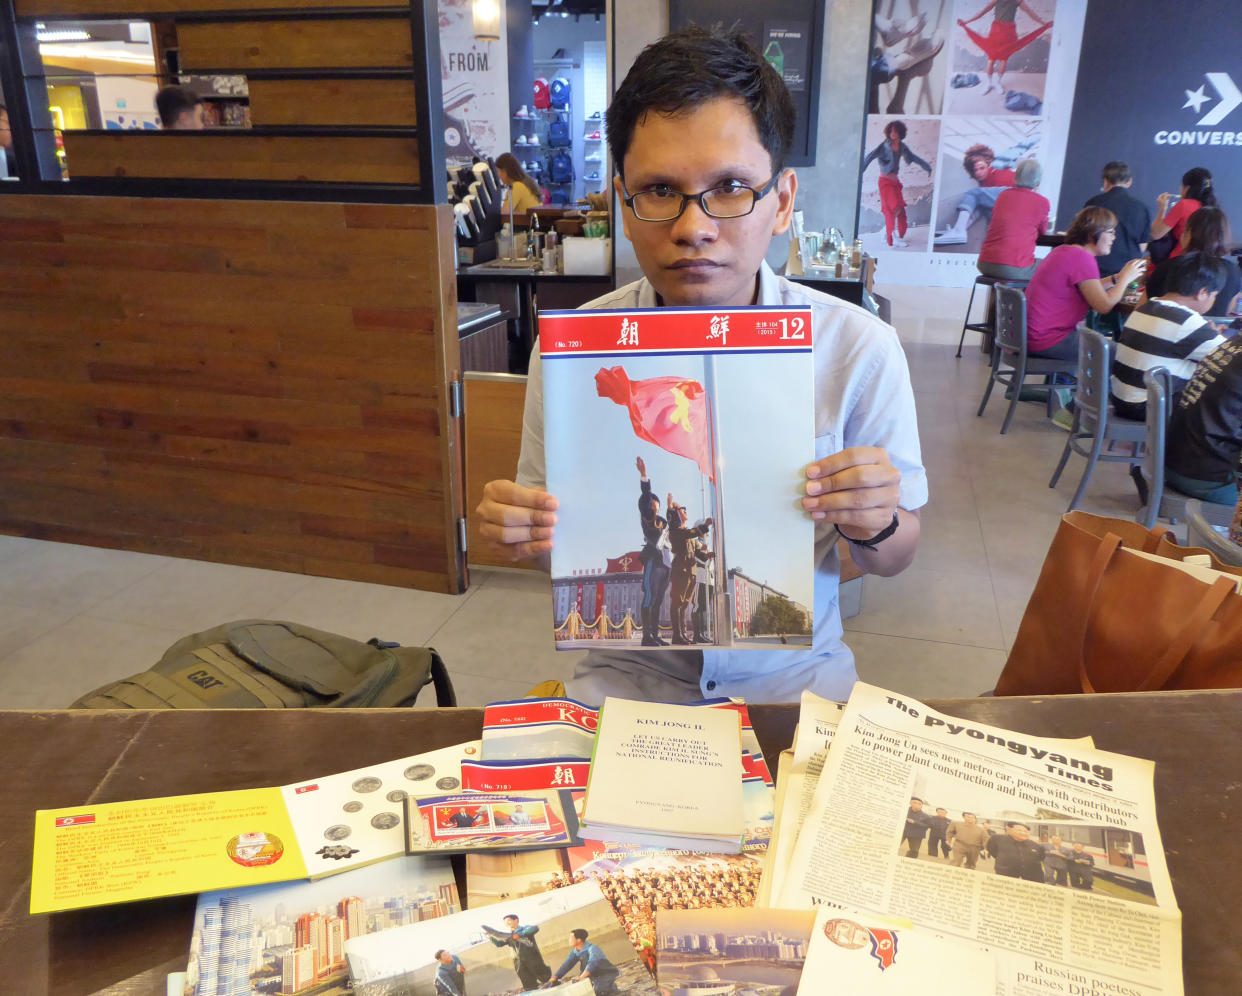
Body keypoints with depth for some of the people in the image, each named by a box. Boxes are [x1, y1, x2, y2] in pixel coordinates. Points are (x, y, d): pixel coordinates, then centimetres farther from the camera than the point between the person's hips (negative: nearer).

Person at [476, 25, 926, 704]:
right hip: (627, 677, 0)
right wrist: (523, 533, -19)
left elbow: (896, 559, 0)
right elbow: (553, 539, 3)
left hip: (793, 674, 1)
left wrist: (873, 524, -22)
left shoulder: (859, 349, -10)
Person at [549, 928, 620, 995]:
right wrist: (554, 978, -13)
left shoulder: (592, 948, -23)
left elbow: (592, 963, -39)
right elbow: (566, 965, 1)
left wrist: (581, 977, -52)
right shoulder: (575, 952, 3)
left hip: (608, 973, -9)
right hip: (596, 978, 9)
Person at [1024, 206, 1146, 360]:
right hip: (1047, 341, -10)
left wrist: (1116, 278, 16)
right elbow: (1104, 306, -17)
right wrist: (1125, 278, -3)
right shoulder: (1082, 258, -16)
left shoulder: (1063, 250, 13)